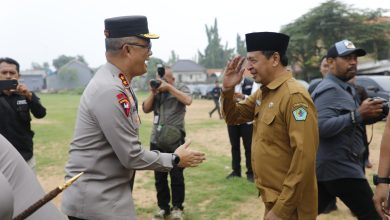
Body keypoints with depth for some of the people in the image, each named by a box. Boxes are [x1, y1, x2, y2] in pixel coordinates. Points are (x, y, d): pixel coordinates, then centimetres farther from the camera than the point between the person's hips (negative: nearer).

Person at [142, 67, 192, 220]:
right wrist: (153, 92, -4)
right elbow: (146, 109, 7)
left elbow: (188, 101, -17)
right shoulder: (156, 92, 14)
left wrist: (169, 87, -14)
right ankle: (163, 207, 24)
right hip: (156, 140, 4)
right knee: (159, 177, 10)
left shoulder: (181, 88, 3)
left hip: (175, 141, -4)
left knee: (176, 176, 3)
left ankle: (177, 207, 19)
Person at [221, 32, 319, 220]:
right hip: (271, 197, 8)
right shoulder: (263, 93, 6)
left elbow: (304, 158, -25)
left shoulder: (294, 95, -21)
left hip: (288, 205, -8)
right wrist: (228, 89, -3)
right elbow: (233, 117, 16)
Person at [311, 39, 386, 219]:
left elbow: (352, 121, 20)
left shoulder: (346, 89, 18)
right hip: (339, 168, -10)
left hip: (329, 166, 10)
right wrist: (359, 114, -29)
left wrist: (371, 113, 2)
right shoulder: (329, 90, -15)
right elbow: (322, 127, -27)